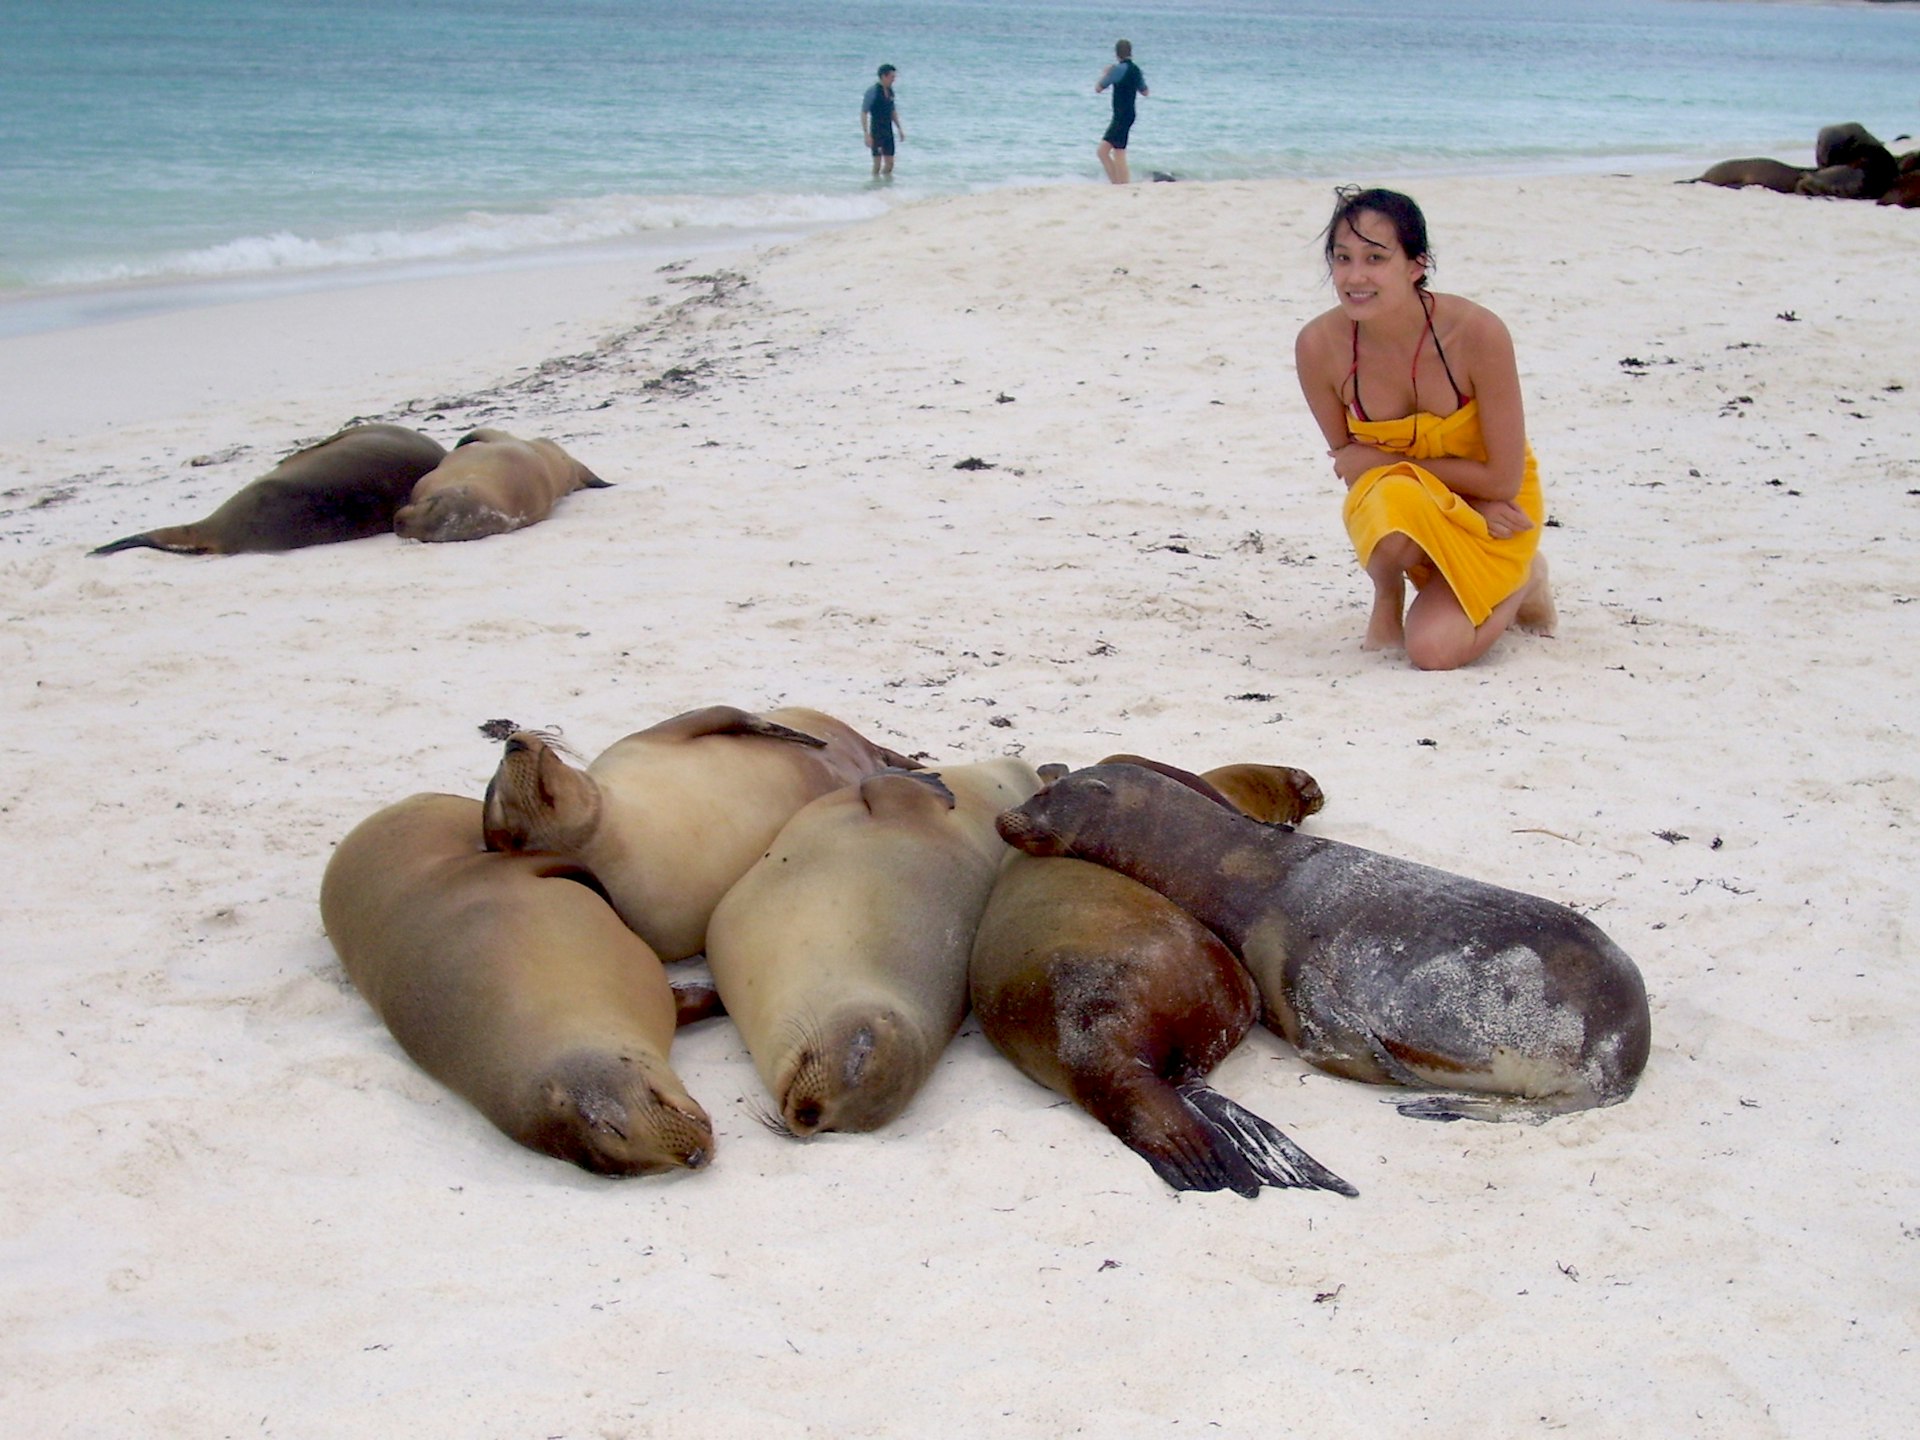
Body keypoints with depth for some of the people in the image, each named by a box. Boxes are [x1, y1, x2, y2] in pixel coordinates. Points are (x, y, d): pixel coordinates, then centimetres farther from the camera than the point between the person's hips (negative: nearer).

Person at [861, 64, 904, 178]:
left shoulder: (890, 91, 8)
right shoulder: (873, 91, -14)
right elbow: (864, 113, -15)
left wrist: (900, 129, 17)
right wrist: (866, 134, -21)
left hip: (888, 131, 7)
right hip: (876, 132, -7)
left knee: (890, 163, 8)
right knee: (878, 164, -2)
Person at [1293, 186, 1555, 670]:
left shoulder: (1476, 333, -28)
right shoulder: (1319, 345, -21)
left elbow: (1503, 479, -19)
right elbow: (1351, 465, -6)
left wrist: (1387, 460, -17)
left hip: (1496, 511, -1)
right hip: (1402, 503, 1)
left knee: (1434, 649, -21)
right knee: (1390, 504, -37)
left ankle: (1520, 581, 14)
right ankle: (1387, 598, 0)